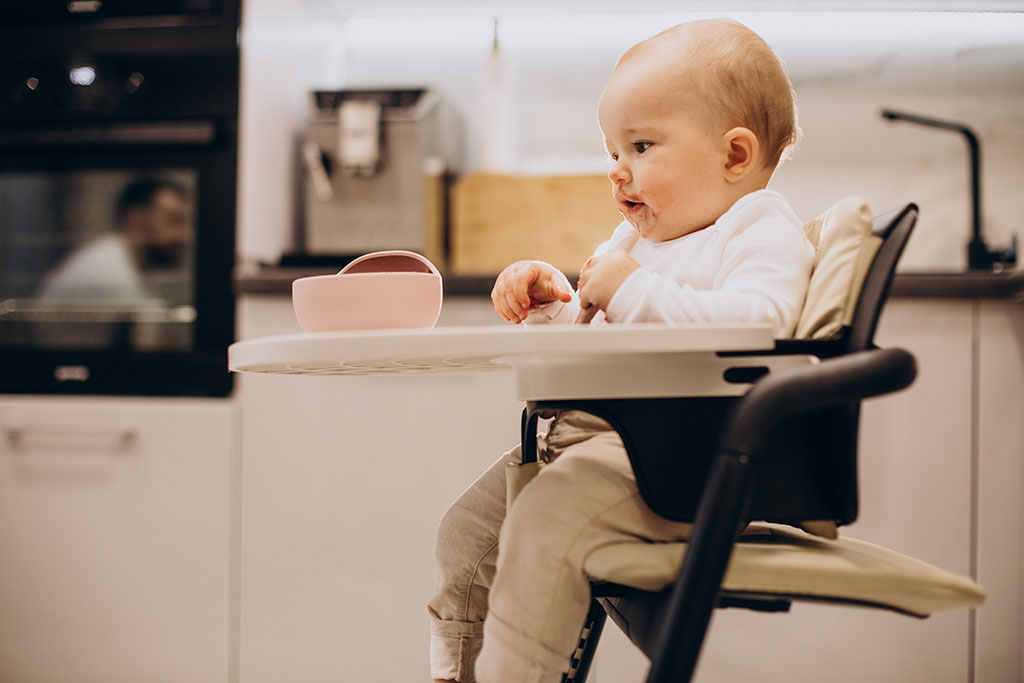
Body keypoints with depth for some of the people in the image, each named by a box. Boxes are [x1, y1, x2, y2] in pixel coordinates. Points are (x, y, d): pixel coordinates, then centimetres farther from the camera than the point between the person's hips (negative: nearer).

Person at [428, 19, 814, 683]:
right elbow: (587, 338, 31)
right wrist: (550, 302, 9)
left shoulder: (764, 234, -4)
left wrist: (635, 291, -20)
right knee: (468, 527, 7)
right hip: (583, 430, 10)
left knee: (543, 524, -28)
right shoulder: (634, 238, 25)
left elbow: (754, 323, -25)